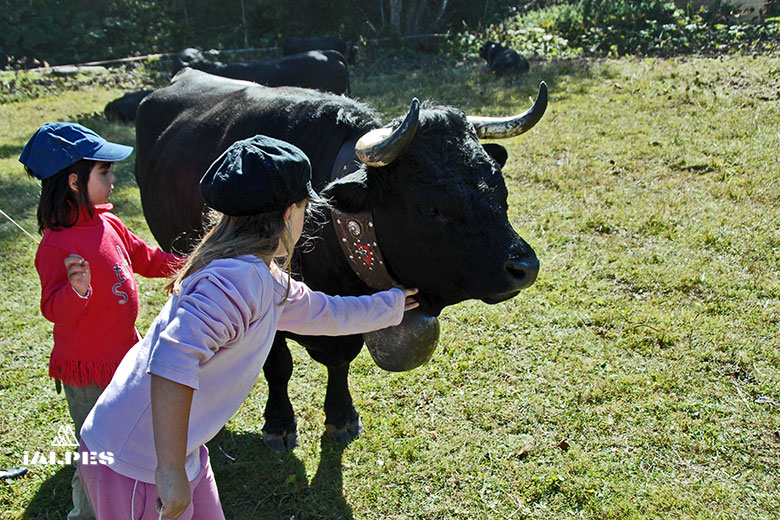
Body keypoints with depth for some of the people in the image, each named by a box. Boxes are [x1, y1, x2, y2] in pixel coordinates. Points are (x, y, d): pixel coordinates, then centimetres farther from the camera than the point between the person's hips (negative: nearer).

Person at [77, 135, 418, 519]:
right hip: (136, 468, -10)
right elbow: (174, 357, -37)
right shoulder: (239, 278, -25)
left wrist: (391, 303, 38)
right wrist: (171, 472, -36)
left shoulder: (267, 282, 8)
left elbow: (326, 313, 25)